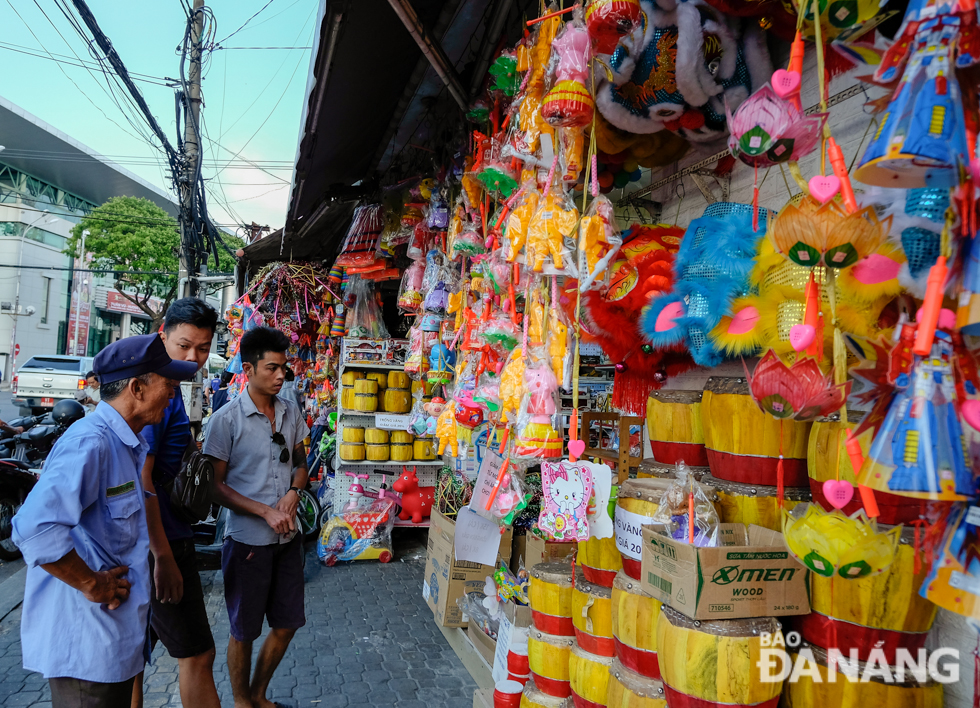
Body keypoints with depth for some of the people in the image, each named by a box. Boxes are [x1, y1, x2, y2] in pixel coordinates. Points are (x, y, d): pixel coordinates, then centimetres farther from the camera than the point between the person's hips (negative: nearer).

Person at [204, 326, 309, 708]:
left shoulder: (291, 412, 3)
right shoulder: (227, 419, -13)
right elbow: (215, 485, -11)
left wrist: (293, 493, -7)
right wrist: (265, 511, -18)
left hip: (288, 536, 5)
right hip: (248, 539, -5)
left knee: (287, 623, 15)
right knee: (244, 630, 11)